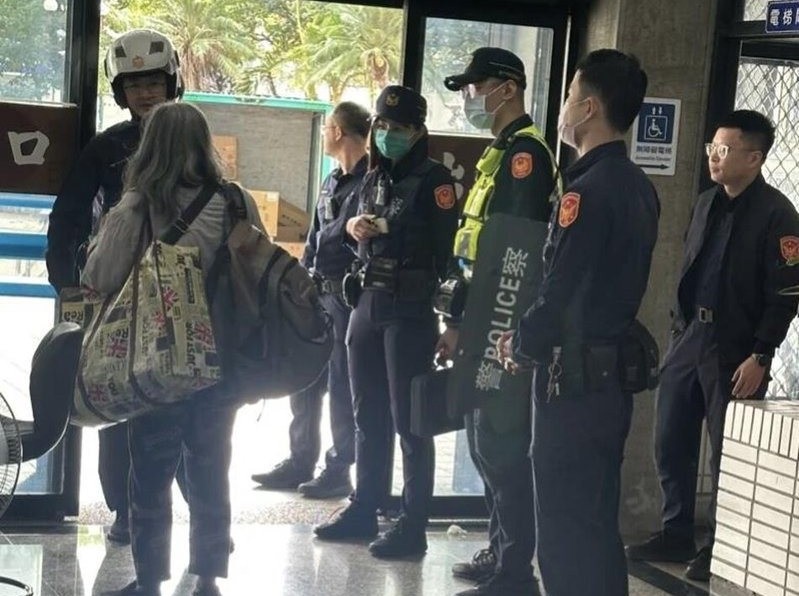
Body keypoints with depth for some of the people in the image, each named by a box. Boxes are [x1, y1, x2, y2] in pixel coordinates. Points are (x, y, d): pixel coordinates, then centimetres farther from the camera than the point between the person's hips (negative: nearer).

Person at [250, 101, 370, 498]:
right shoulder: (332, 182, 17)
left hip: (347, 296, -9)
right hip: (318, 293, 9)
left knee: (341, 384, -2)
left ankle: (339, 469, 6)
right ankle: (301, 462, 21)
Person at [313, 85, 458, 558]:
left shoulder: (434, 179, -7)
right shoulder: (374, 178, 15)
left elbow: (445, 248, -14)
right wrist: (354, 227, 2)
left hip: (410, 309, -7)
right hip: (367, 303, 7)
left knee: (408, 421, -4)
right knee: (368, 415, 13)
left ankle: (413, 526, 1)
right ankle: (364, 510, 24)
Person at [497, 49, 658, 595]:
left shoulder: (588, 191, -18)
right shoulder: (638, 186, 11)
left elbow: (559, 293, -20)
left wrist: (521, 346, -1)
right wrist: (531, 338, 13)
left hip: (574, 380, -9)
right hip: (614, 375, 9)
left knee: (565, 534, -2)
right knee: (597, 526, 17)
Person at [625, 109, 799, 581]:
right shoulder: (707, 203, 12)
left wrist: (760, 356, -16)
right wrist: (679, 330, 15)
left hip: (734, 352, -7)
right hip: (689, 338, 7)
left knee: (727, 453, 1)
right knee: (671, 443, 11)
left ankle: (720, 548, 14)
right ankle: (677, 534, 24)